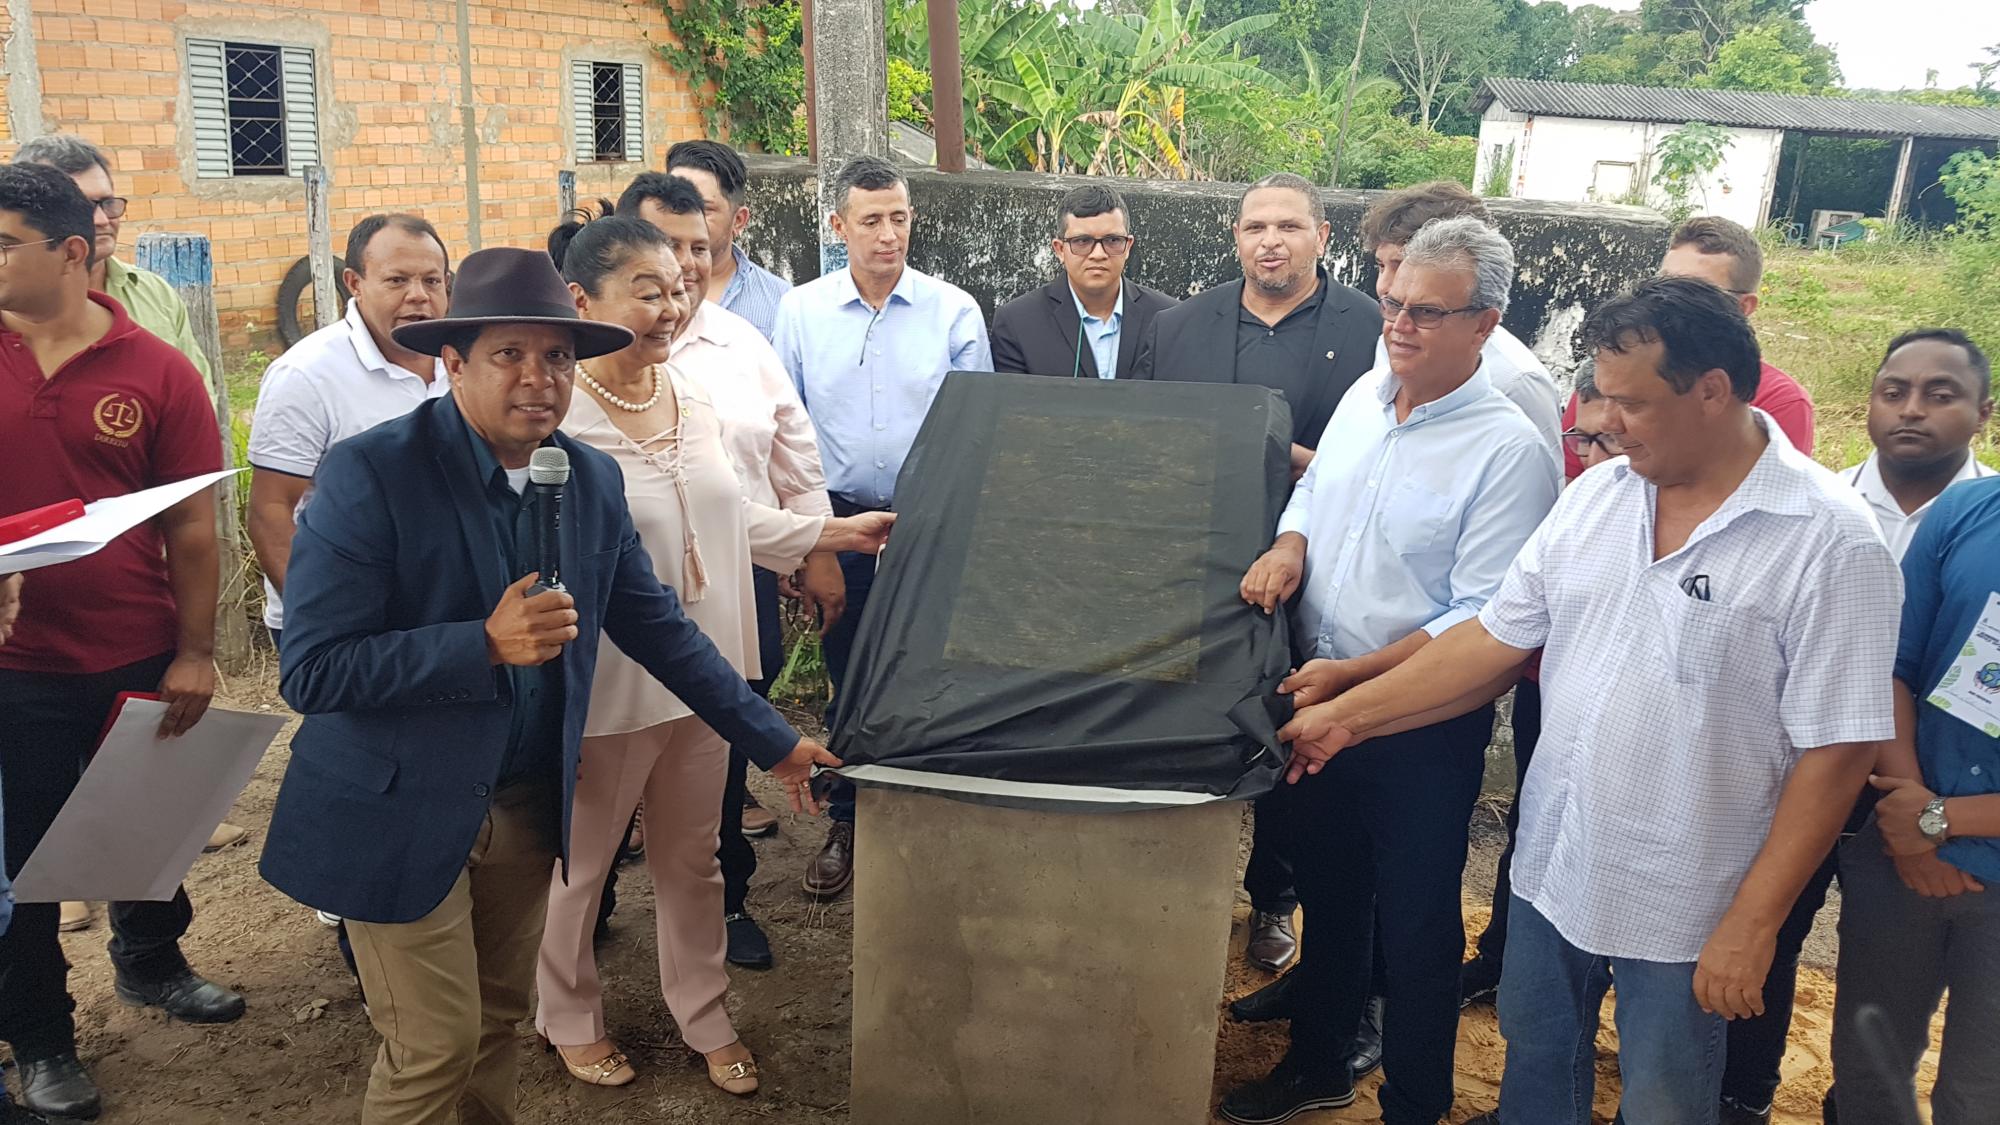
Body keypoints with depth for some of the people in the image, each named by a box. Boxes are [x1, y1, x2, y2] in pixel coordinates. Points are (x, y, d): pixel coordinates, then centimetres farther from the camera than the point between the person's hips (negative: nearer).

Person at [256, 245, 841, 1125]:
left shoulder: (592, 479, 0)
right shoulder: (369, 475, -18)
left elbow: (657, 625, 8)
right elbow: (310, 670, -21)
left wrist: (773, 741, 8)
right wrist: (487, 644, -30)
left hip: (526, 802, 5)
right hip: (401, 811, -5)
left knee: (501, 1020, 18)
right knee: (436, 1046, 3)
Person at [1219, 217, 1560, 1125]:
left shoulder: (1509, 450, -18)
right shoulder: (1365, 395, 3)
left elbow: (1481, 620, -21)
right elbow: (1312, 491, 19)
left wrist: (1352, 677, -23)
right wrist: (1290, 545, -3)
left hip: (1422, 726, -6)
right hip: (1318, 701, 6)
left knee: (1415, 924, 10)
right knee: (1326, 895, 22)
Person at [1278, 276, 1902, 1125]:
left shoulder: (1831, 542, -17)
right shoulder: (1596, 496, -1)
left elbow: (1835, 750, -16)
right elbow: (1495, 641, 3)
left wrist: (1752, 926, -16)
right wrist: (1346, 716, 0)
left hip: (1682, 911, -5)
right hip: (1551, 866, 5)